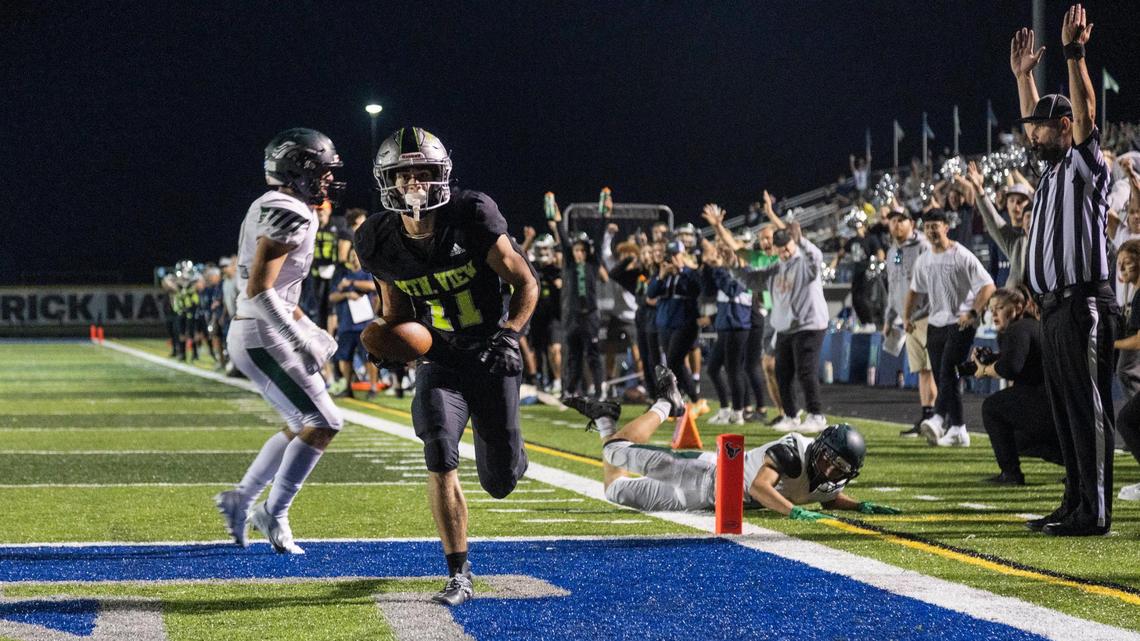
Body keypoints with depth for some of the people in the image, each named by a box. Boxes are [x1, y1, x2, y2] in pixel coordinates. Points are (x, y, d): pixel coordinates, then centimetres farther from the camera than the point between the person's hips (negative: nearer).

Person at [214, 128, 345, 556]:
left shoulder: (272, 209, 15)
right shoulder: (289, 215, -17)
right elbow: (259, 290, -23)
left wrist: (310, 331, 22)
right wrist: (300, 342, -22)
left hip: (260, 332, 10)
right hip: (261, 336, -10)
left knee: (302, 426, 17)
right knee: (323, 423, -6)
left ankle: (241, 498, 23)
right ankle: (274, 513, 3)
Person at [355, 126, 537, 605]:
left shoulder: (473, 217, -19)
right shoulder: (380, 243, -8)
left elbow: (525, 283, -10)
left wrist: (510, 333, -25)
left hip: (491, 356, -2)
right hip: (440, 362, 2)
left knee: (501, 483, 3)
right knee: (440, 458, -21)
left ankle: (504, 457, 44)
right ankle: (459, 575, -11)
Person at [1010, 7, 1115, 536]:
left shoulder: (1085, 166, -5)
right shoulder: (1053, 169, 19)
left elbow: (1085, 114, -19)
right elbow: (1035, 118, 33)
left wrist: (1074, 55, -23)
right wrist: (1023, 74, 32)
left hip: (1081, 307, -9)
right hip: (1054, 308, 9)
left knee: (1088, 408, -10)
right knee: (1065, 411, 10)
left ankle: (1095, 512, -11)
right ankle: (1075, 505, 15)